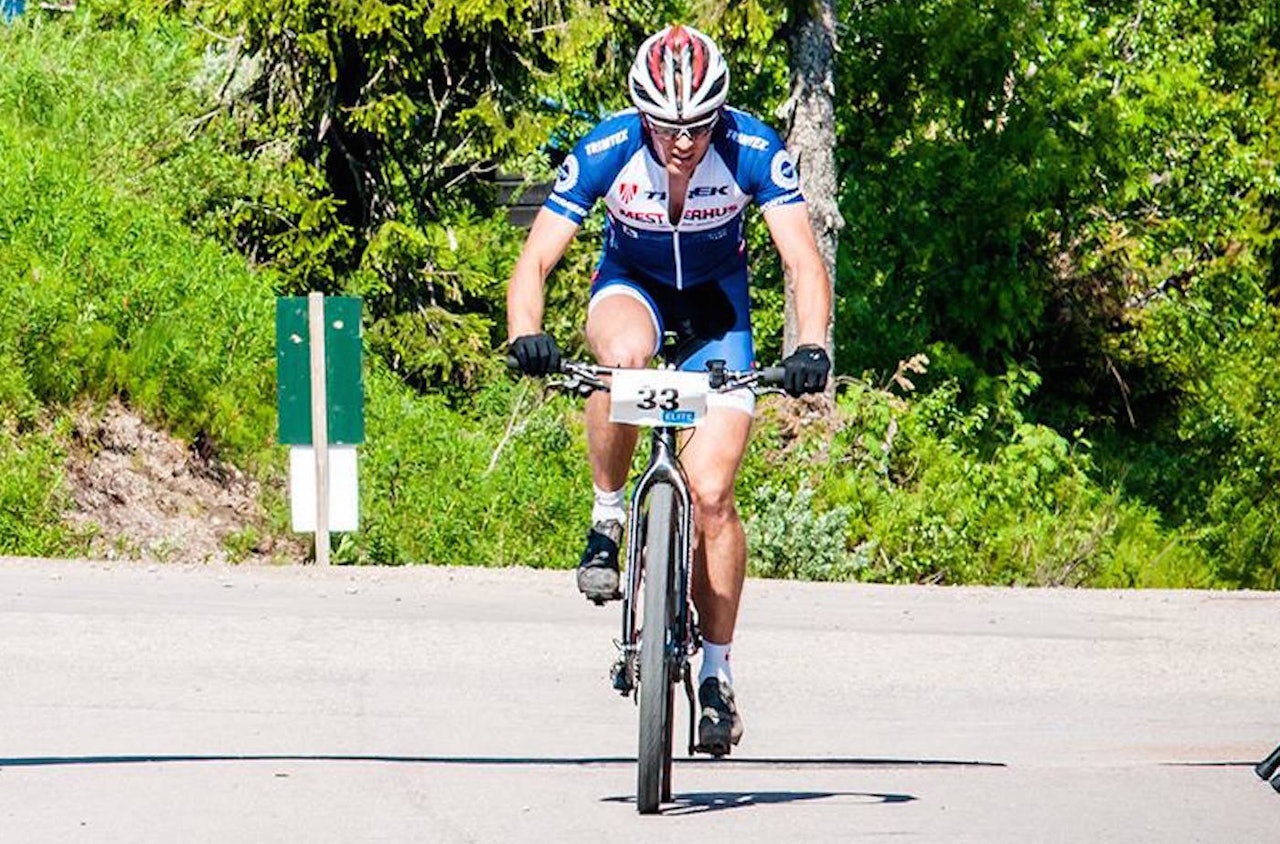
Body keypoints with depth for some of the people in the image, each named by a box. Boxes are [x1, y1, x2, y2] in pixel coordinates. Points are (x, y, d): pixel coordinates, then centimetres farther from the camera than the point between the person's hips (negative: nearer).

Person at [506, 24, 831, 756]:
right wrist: (526, 337, -47)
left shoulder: (754, 152, -28)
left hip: (716, 299, 0)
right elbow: (535, 261, -27)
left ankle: (717, 673, 2)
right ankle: (608, 517, -15)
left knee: (711, 492, -12)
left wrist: (812, 347, -49)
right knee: (624, 354, -39)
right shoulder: (606, 152, -27)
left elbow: (805, 261, -31)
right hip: (632, 285, 0)